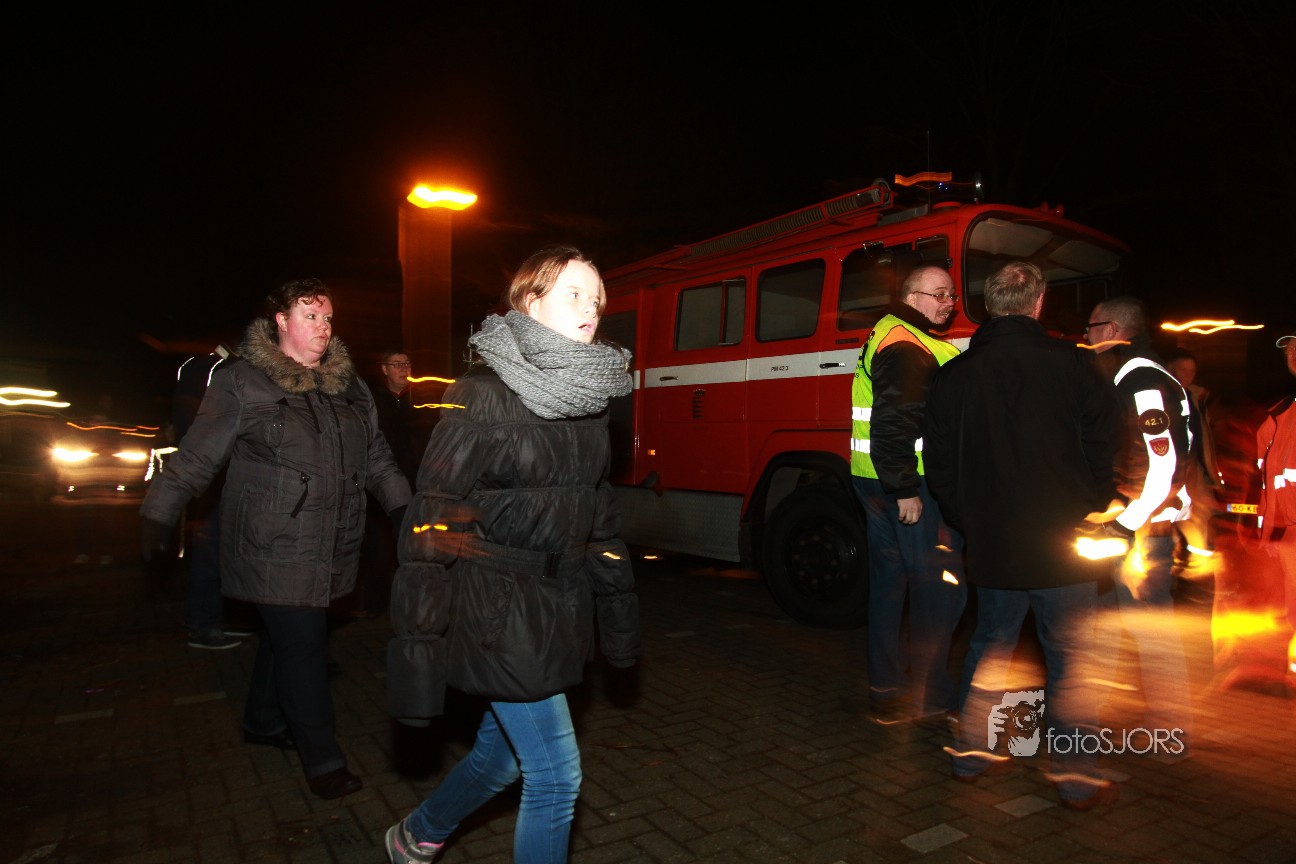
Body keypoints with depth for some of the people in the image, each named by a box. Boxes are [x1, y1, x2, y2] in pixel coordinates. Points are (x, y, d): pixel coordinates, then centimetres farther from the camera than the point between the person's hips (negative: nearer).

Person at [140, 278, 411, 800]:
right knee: (302, 647, -3)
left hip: (327, 554, 6)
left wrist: (405, 508, 12)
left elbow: (377, 457, 16)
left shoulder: (348, 386, 10)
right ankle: (322, 759, 11)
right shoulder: (242, 384, -7)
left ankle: (263, 722, 42)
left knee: (286, 637, 20)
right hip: (274, 549, -6)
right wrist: (158, 516, -6)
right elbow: (196, 459, -4)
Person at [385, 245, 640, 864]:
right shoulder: (484, 393, -14)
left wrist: (619, 615, 15)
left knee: (503, 753, 21)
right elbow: (433, 521, -16)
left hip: (560, 613, 7)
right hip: (499, 618, -7)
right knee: (556, 776, 0)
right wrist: (417, 644, -17)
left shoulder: (586, 400, 7)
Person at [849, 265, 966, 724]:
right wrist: (906, 491, -23)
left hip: (878, 482, 11)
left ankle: (885, 691, 23)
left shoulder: (887, 336, 19)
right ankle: (933, 695, 11)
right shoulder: (906, 347, -15)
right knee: (939, 586, 0)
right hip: (909, 486, -11)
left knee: (888, 583, 14)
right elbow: (893, 423, -24)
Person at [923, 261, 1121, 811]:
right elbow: (1102, 447, -3)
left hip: (990, 544, 3)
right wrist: (1091, 507, 12)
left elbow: (939, 463, 4)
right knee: (1070, 659, 8)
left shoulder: (953, 375, 1)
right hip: (1063, 542, -3)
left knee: (990, 646, 17)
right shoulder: (1071, 364, -6)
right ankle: (1076, 777, 14)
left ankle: (972, 751, 25)